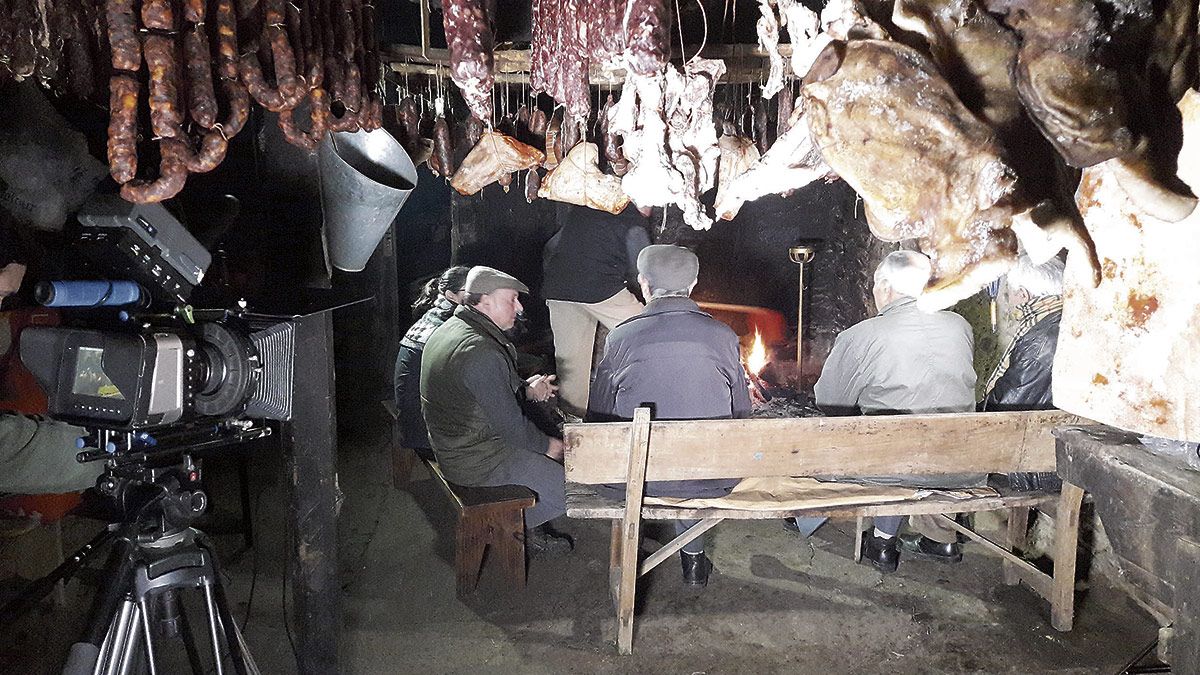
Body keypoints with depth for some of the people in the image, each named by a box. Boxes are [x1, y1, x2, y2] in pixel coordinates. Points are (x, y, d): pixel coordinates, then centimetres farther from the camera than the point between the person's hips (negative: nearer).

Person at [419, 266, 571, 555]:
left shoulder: (451, 328, 4)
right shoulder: (481, 354, -29)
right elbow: (510, 426, -24)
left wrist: (525, 388, 0)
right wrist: (547, 445, -6)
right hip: (477, 461, -10)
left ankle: (532, 531, 27)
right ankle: (525, 530, 21)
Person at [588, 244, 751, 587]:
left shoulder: (621, 337, -8)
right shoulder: (723, 336, -5)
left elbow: (597, 417, 1)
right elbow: (742, 415, 3)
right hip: (712, 481, 1)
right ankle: (693, 556, 41)